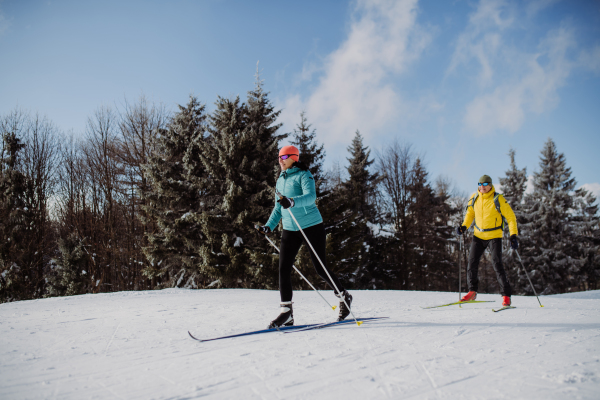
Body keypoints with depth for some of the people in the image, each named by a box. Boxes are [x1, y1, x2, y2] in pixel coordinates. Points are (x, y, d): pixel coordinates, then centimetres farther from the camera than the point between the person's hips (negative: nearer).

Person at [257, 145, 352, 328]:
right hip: (290, 229, 6)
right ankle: (286, 312, 0)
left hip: (312, 226, -6)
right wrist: (269, 226, 9)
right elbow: (278, 207, 22)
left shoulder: (303, 175, -7)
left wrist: (292, 202, -43)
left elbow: (310, 196, -25)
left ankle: (344, 296, 24)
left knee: (320, 269, -1)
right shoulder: (280, 180, 15)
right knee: (283, 268, -6)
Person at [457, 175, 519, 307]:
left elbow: (511, 217, -8)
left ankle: (506, 295, -2)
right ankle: (472, 291, 16)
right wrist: (464, 226, 0)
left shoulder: (498, 199, -13)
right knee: (472, 262, 0)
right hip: (478, 235, 5)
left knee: (497, 264, -12)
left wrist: (513, 235, -16)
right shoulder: (474, 198, 0)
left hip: (494, 236, -4)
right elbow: (470, 213, 16)